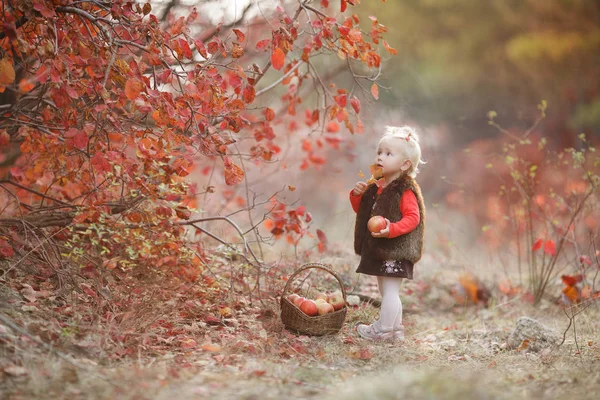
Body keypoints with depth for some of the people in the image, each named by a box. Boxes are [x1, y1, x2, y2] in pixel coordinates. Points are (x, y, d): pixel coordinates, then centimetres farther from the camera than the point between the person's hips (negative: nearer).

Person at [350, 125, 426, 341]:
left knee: (390, 291, -5)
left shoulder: (405, 190, -14)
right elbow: (361, 210, 20)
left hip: (395, 250, -10)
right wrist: (357, 195, 0)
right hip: (377, 249, 10)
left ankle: (383, 329, 3)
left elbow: (412, 218, -21)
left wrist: (392, 229, -34)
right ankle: (396, 328, 28)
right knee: (385, 291, 18)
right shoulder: (377, 186, 11)